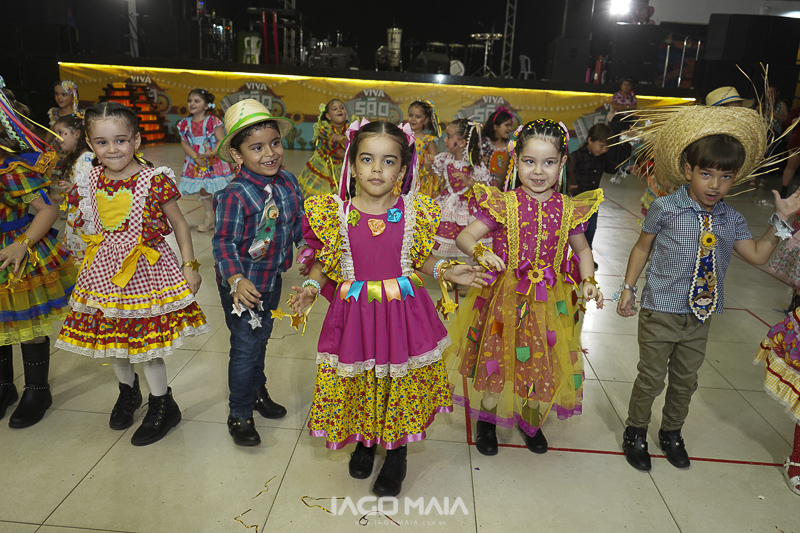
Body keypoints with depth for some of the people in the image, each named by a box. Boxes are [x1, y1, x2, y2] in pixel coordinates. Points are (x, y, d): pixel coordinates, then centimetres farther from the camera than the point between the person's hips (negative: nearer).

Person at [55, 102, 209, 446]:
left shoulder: (155, 181, -14)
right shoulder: (89, 182, -1)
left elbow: (179, 225, -5)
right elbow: (90, 228, 15)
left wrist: (190, 267, -6)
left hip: (146, 272, -5)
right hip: (104, 272, 5)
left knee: (146, 343, 2)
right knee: (111, 338, 17)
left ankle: (162, 406, 24)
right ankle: (128, 391, 45)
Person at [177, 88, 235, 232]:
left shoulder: (213, 121, -11)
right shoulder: (185, 123, 2)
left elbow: (221, 141, -15)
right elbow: (184, 142, -1)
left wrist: (211, 153, -29)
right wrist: (196, 158, -14)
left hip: (214, 161, -5)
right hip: (196, 161, 5)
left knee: (218, 191, -2)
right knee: (202, 191, 14)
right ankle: (209, 218, 27)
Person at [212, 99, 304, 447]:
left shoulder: (287, 183, -3)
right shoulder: (234, 196, -24)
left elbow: (299, 224, 9)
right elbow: (224, 242, -24)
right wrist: (236, 280, -36)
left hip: (271, 278, 7)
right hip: (241, 284, -6)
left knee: (261, 338, 24)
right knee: (245, 346, 3)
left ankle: (257, 392, 46)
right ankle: (239, 414, 22)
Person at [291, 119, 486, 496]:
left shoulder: (414, 211, -4)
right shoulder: (335, 213, -6)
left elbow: (417, 258, 7)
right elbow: (324, 261, 3)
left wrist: (445, 271, -7)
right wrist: (311, 287, -14)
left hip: (402, 310, 0)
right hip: (354, 310, 0)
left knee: (401, 382, 11)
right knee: (356, 381, 13)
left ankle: (397, 453, 36)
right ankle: (364, 441, 43)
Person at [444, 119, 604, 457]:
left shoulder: (569, 209, -2)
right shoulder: (504, 205, -10)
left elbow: (582, 250, 13)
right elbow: (464, 236, -10)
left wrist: (589, 283, -2)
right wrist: (480, 251, -31)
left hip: (549, 300, 3)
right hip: (505, 297, -2)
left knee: (540, 363, 14)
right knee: (495, 357, 9)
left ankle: (530, 420, 42)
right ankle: (486, 419, 35)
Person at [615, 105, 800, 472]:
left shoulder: (731, 220, 0)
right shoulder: (665, 208, -12)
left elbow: (757, 255, 4)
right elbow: (643, 247, -3)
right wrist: (628, 287, -3)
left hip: (701, 313, 5)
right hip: (661, 311, -4)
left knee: (686, 379, 18)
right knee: (651, 377, 7)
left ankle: (671, 434, 40)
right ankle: (635, 432, 29)